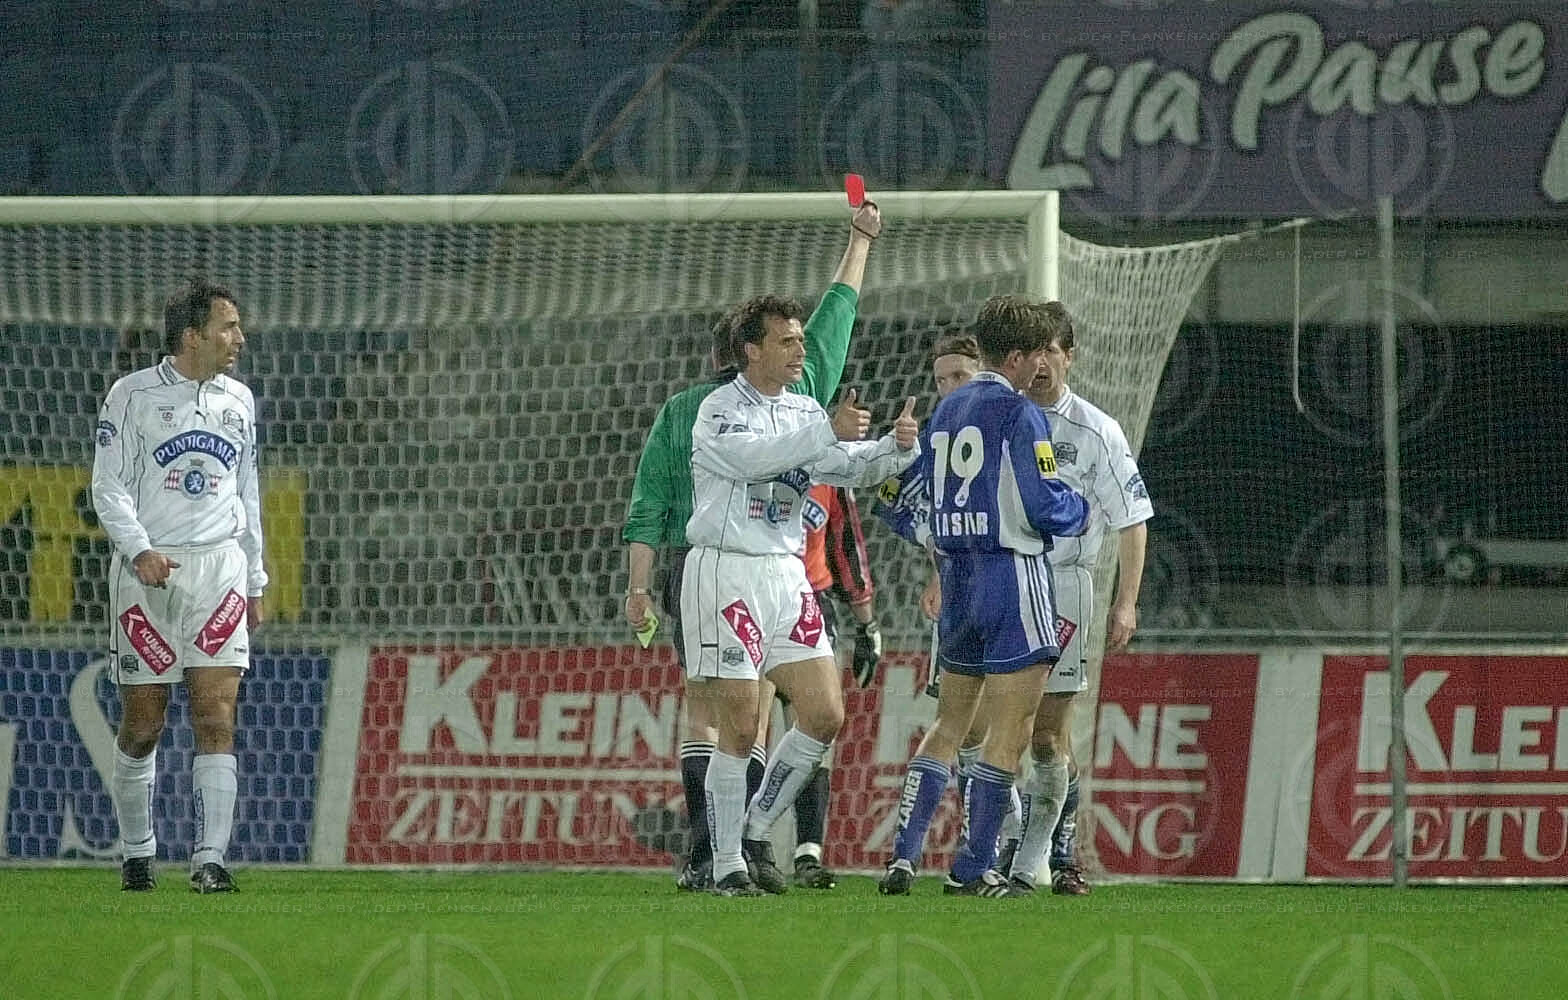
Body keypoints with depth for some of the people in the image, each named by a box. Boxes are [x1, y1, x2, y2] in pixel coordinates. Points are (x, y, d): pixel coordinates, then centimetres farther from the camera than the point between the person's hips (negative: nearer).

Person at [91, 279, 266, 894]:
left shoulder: (238, 401, 13)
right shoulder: (133, 395, -2)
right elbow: (107, 487, -4)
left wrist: (255, 581, 19)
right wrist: (140, 551, -18)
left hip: (219, 567, 3)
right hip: (147, 573, -3)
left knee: (216, 719, -9)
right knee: (142, 726, 1)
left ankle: (209, 859, -12)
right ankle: (137, 853, 17)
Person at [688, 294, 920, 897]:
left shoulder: (804, 412, 14)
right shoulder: (721, 411, -6)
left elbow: (853, 468, 7)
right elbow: (755, 457, -25)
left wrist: (897, 446, -13)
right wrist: (828, 433, -33)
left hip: (786, 575, 7)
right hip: (725, 572, -7)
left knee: (824, 715, -1)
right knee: (739, 728, -7)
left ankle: (755, 831, 14)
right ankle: (726, 865, 0)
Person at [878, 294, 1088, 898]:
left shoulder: (945, 412, 12)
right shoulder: (1019, 416, -11)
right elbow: (1045, 505, -16)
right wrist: (1079, 510, 5)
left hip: (957, 579, 8)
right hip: (1013, 575, -8)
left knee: (948, 724, 14)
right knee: (1010, 731, -2)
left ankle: (904, 854, 5)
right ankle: (974, 867, -4)